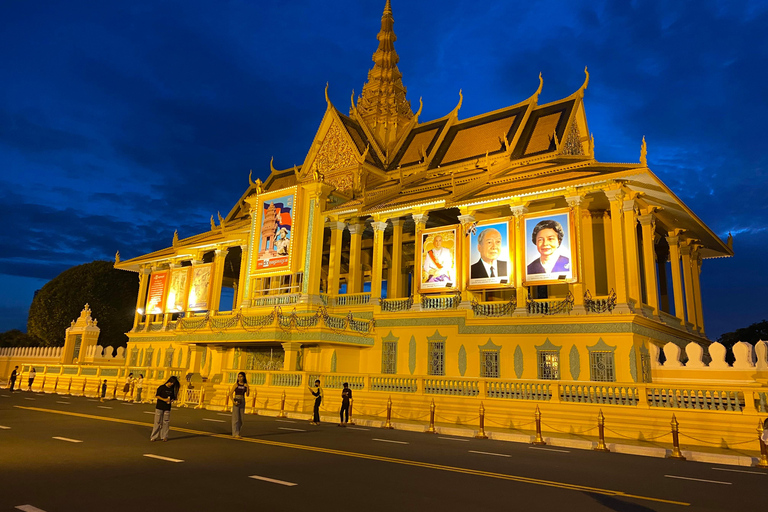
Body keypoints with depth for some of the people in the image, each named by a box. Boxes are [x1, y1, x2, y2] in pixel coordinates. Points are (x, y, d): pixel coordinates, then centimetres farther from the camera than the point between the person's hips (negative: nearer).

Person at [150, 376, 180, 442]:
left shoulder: (172, 389, 5)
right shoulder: (162, 387, -5)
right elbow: (156, 395, -3)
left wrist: (171, 400, -9)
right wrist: (164, 399, -15)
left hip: (167, 408, 3)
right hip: (159, 407, -3)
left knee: (166, 422, 4)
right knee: (157, 422, -1)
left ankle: (164, 436, 12)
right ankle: (154, 436, 7)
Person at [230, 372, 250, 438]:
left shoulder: (245, 385, 6)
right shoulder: (236, 384, -4)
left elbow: (247, 395, -2)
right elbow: (230, 393, -6)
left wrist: (247, 387, -16)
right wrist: (233, 401, -18)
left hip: (242, 402, 4)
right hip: (236, 402, -4)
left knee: (240, 419, 9)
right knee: (235, 418, -7)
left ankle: (236, 432, 23)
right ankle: (235, 434, -6)